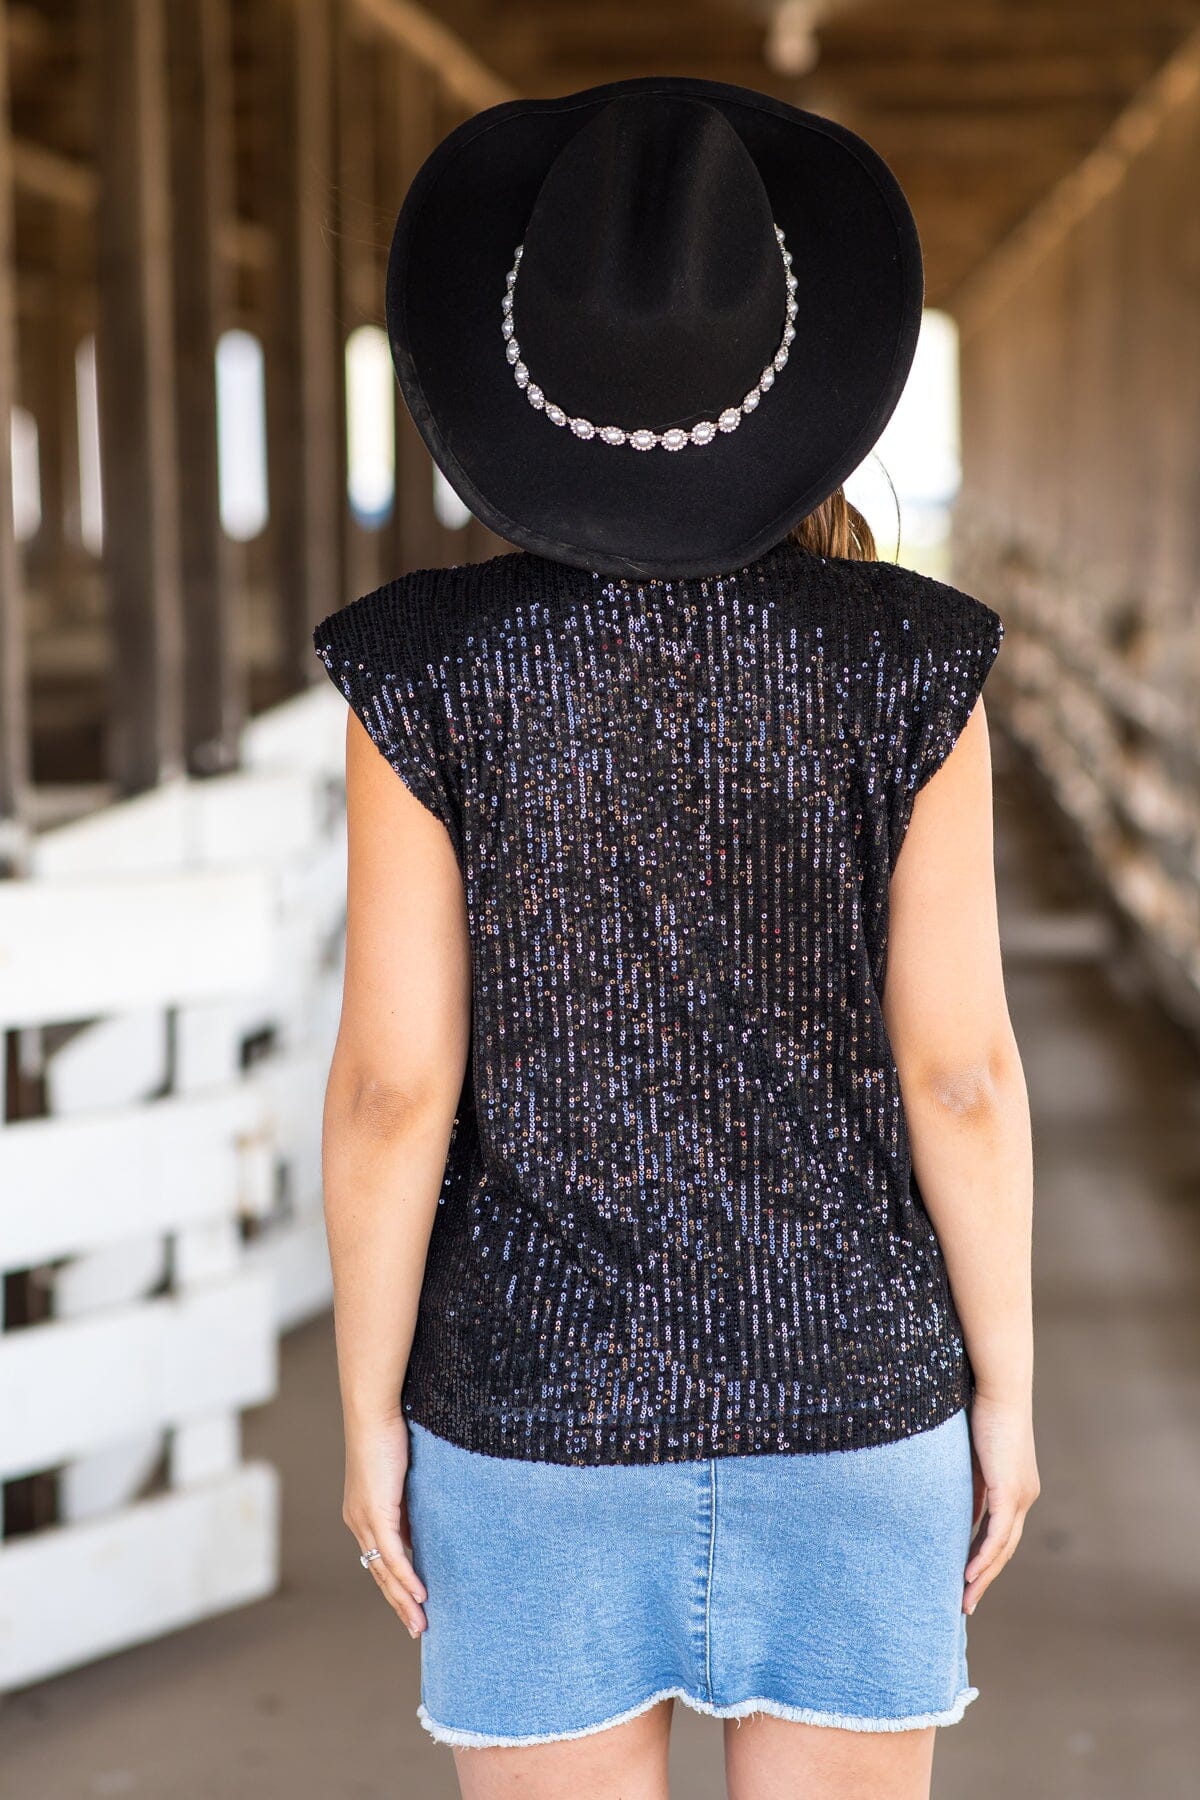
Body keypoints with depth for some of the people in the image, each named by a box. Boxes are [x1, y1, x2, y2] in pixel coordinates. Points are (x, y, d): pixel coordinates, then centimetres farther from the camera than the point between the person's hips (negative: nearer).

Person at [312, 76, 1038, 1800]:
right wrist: (1005, 1393, 4)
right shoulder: (906, 660, -11)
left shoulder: (432, 668, -13)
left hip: (539, 1409, 0)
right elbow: (959, 1071, -9)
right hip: (849, 1407, 1)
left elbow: (395, 1086, -12)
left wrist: (368, 1414, 1)